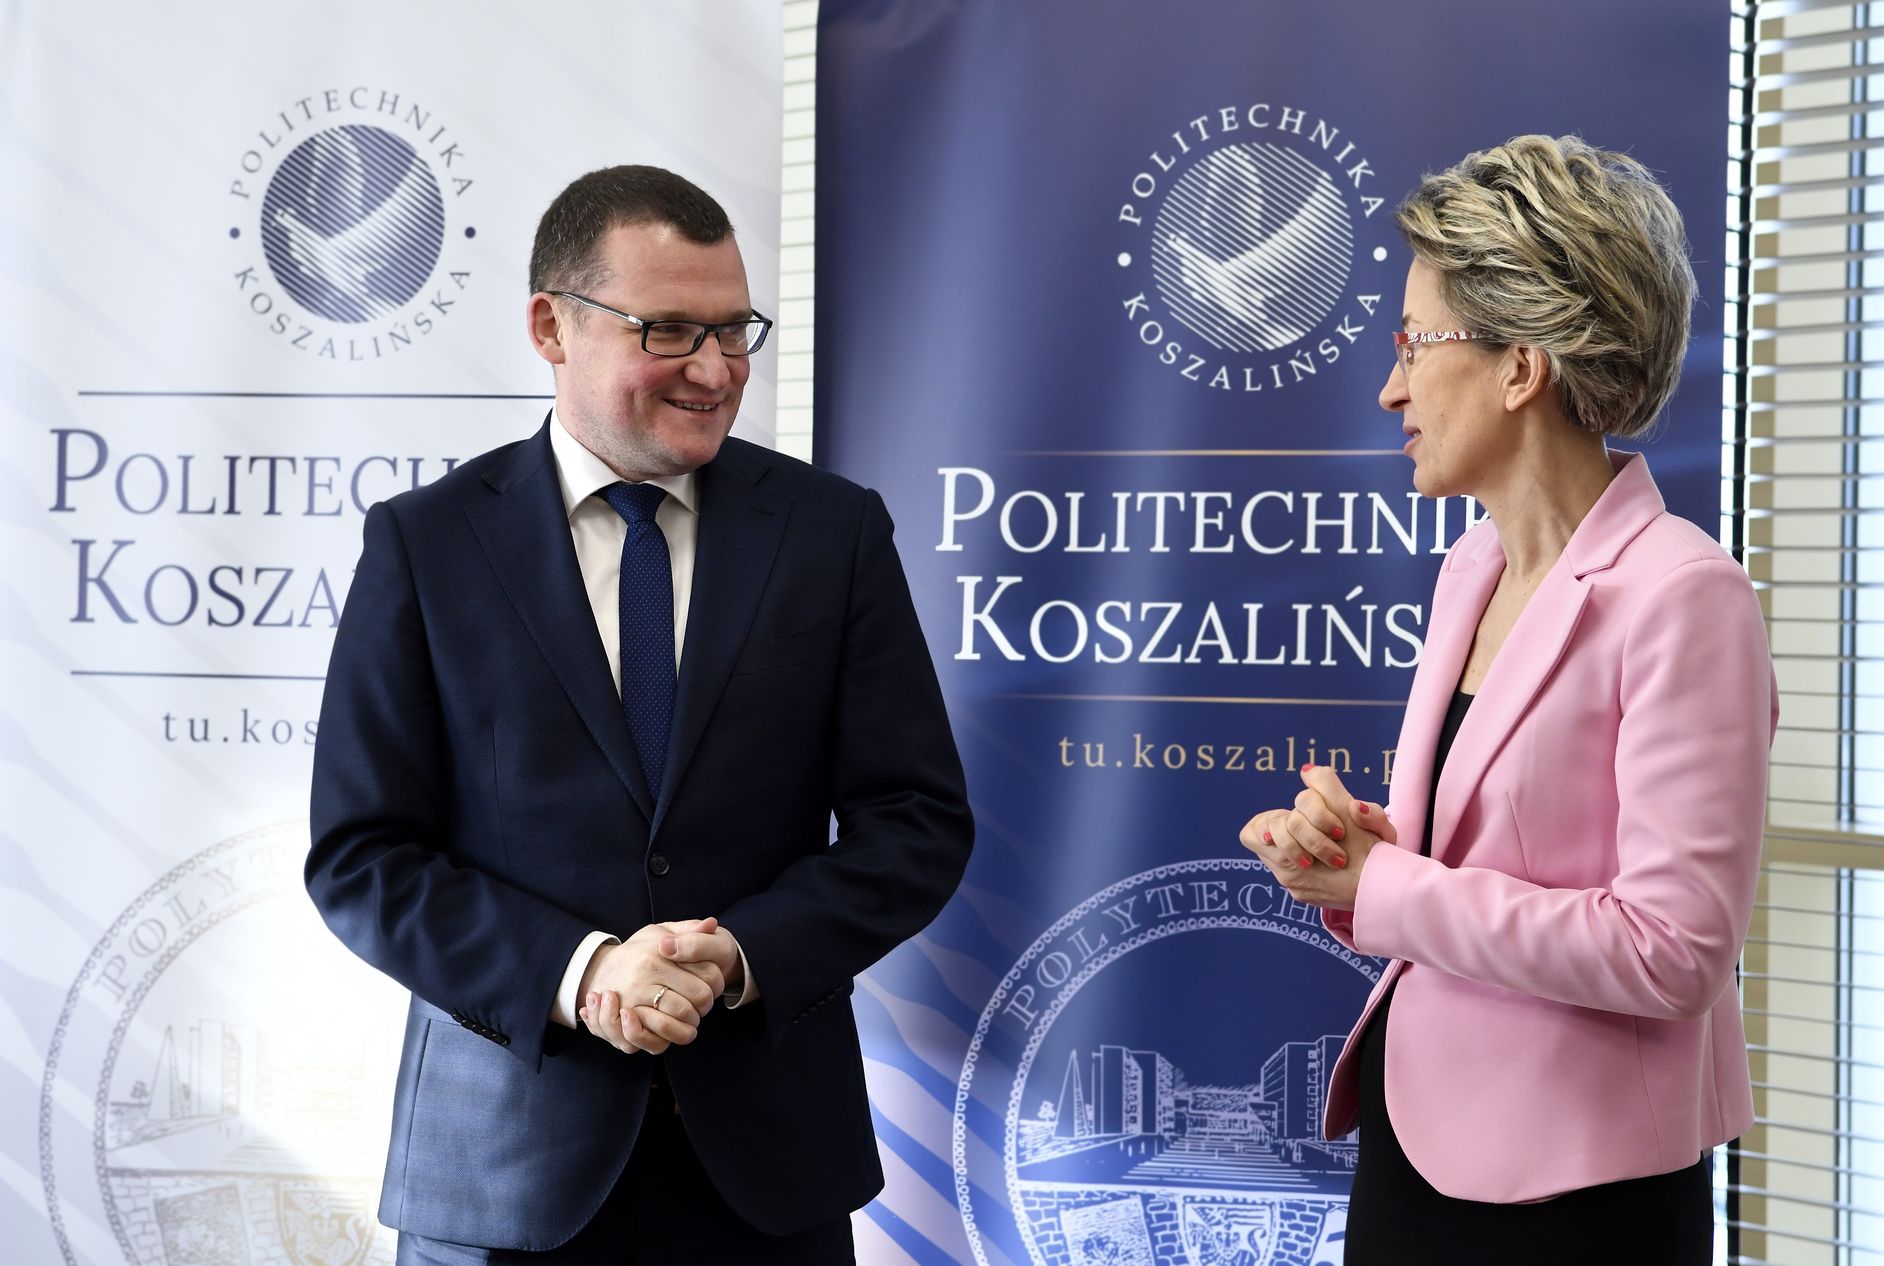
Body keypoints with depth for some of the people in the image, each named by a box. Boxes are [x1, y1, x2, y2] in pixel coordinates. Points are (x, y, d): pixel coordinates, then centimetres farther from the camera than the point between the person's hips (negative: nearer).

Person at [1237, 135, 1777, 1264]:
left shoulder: (1680, 597, -16)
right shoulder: (1472, 571, 8)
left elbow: (1673, 947, -22)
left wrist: (1375, 887, -16)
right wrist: (1345, 842, -5)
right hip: (1413, 1138, 7)